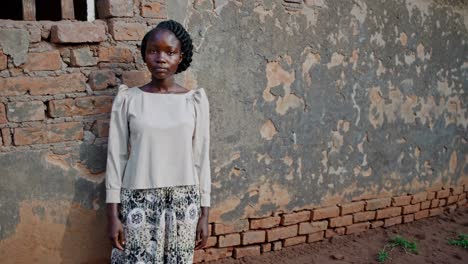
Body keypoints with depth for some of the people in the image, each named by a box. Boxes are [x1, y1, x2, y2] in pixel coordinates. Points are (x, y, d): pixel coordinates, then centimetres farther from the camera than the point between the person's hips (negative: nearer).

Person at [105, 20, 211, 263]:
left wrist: (204, 213, 2)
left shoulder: (195, 100, 0)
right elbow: (116, 156, 0)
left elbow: (201, 158, 3)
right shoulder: (128, 99, -3)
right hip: (139, 201, -1)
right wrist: (113, 214, -2)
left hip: (183, 202, 1)